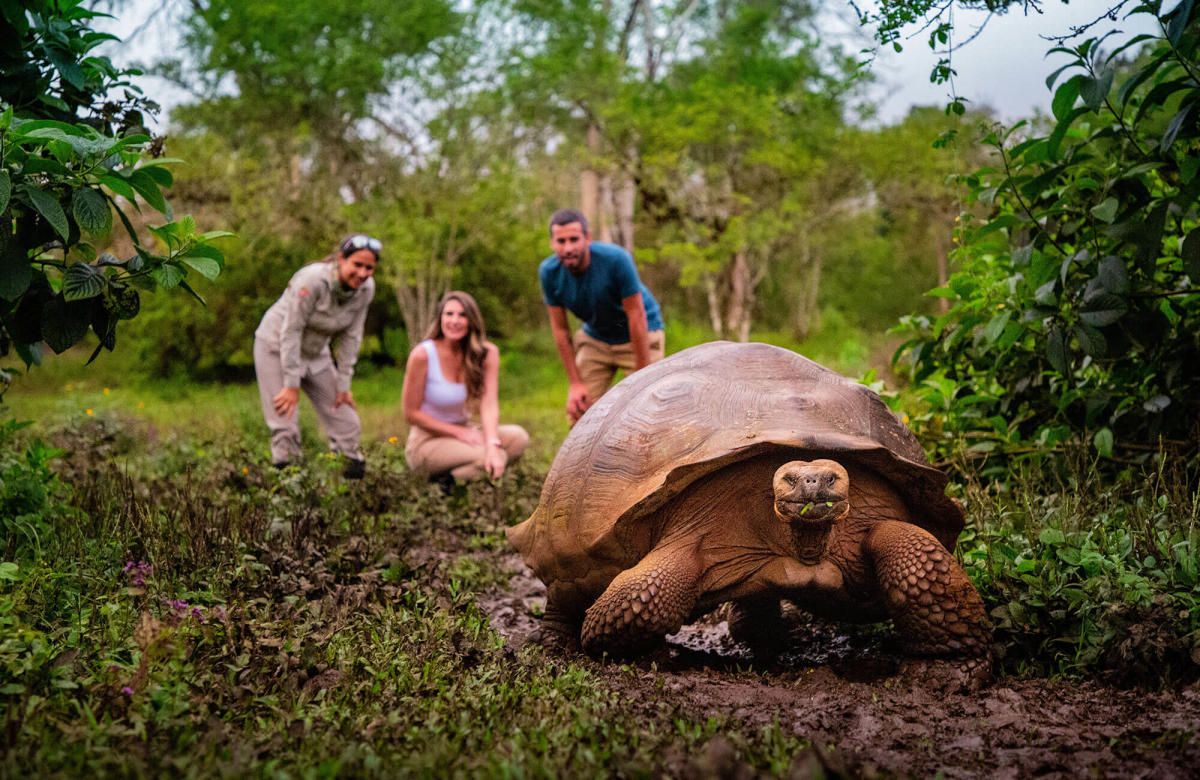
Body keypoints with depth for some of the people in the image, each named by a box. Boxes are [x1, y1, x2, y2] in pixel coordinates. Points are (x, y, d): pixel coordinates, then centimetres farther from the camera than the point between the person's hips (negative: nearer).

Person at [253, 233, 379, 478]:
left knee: (346, 423, 4)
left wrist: (343, 385, -5)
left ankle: (353, 482, 15)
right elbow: (291, 331, -25)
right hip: (277, 347, -6)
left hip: (316, 353, 6)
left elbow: (350, 337, -5)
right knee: (285, 428, -12)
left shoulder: (366, 288, -13)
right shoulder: (312, 280, -31)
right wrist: (292, 385, -23)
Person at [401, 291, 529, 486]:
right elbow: (411, 413, -12)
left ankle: (450, 477, -12)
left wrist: (492, 444, -32)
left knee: (518, 436, -22)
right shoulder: (422, 355, -16)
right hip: (426, 442, -6)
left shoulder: (487, 353, -4)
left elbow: (489, 404, -15)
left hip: (465, 432, 6)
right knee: (493, 456, -30)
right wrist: (459, 432, -17)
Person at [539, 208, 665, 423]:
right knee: (579, 413, -3)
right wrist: (575, 383, -10)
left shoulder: (616, 259, -31)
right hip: (594, 338, 4)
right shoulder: (549, 272, -18)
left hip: (640, 336, -4)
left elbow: (636, 317, -25)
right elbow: (560, 329, -9)